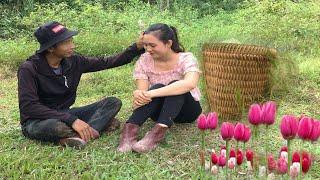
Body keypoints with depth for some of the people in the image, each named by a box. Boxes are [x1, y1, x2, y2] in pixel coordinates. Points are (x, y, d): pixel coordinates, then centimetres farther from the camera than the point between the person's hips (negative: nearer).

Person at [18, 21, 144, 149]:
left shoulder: (73, 62, -3)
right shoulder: (29, 69, -19)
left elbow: (107, 62, 7)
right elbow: (28, 107, -27)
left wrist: (138, 47, 0)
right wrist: (71, 120, -35)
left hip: (64, 114, 6)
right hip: (37, 122, -6)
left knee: (113, 102, -8)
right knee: (57, 127, -43)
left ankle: (78, 136, -27)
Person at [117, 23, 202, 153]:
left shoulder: (186, 59, -17)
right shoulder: (144, 61, -7)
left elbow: (190, 83, -40)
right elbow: (142, 90, -17)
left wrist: (151, 94, -47)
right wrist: (139, 96, -44)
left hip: (186, 110, -2)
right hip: (160, 110, 2)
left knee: (174, 85, -33)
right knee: (158, 87, -31)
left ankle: (157, 133, -49)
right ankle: (129, 130, -42)